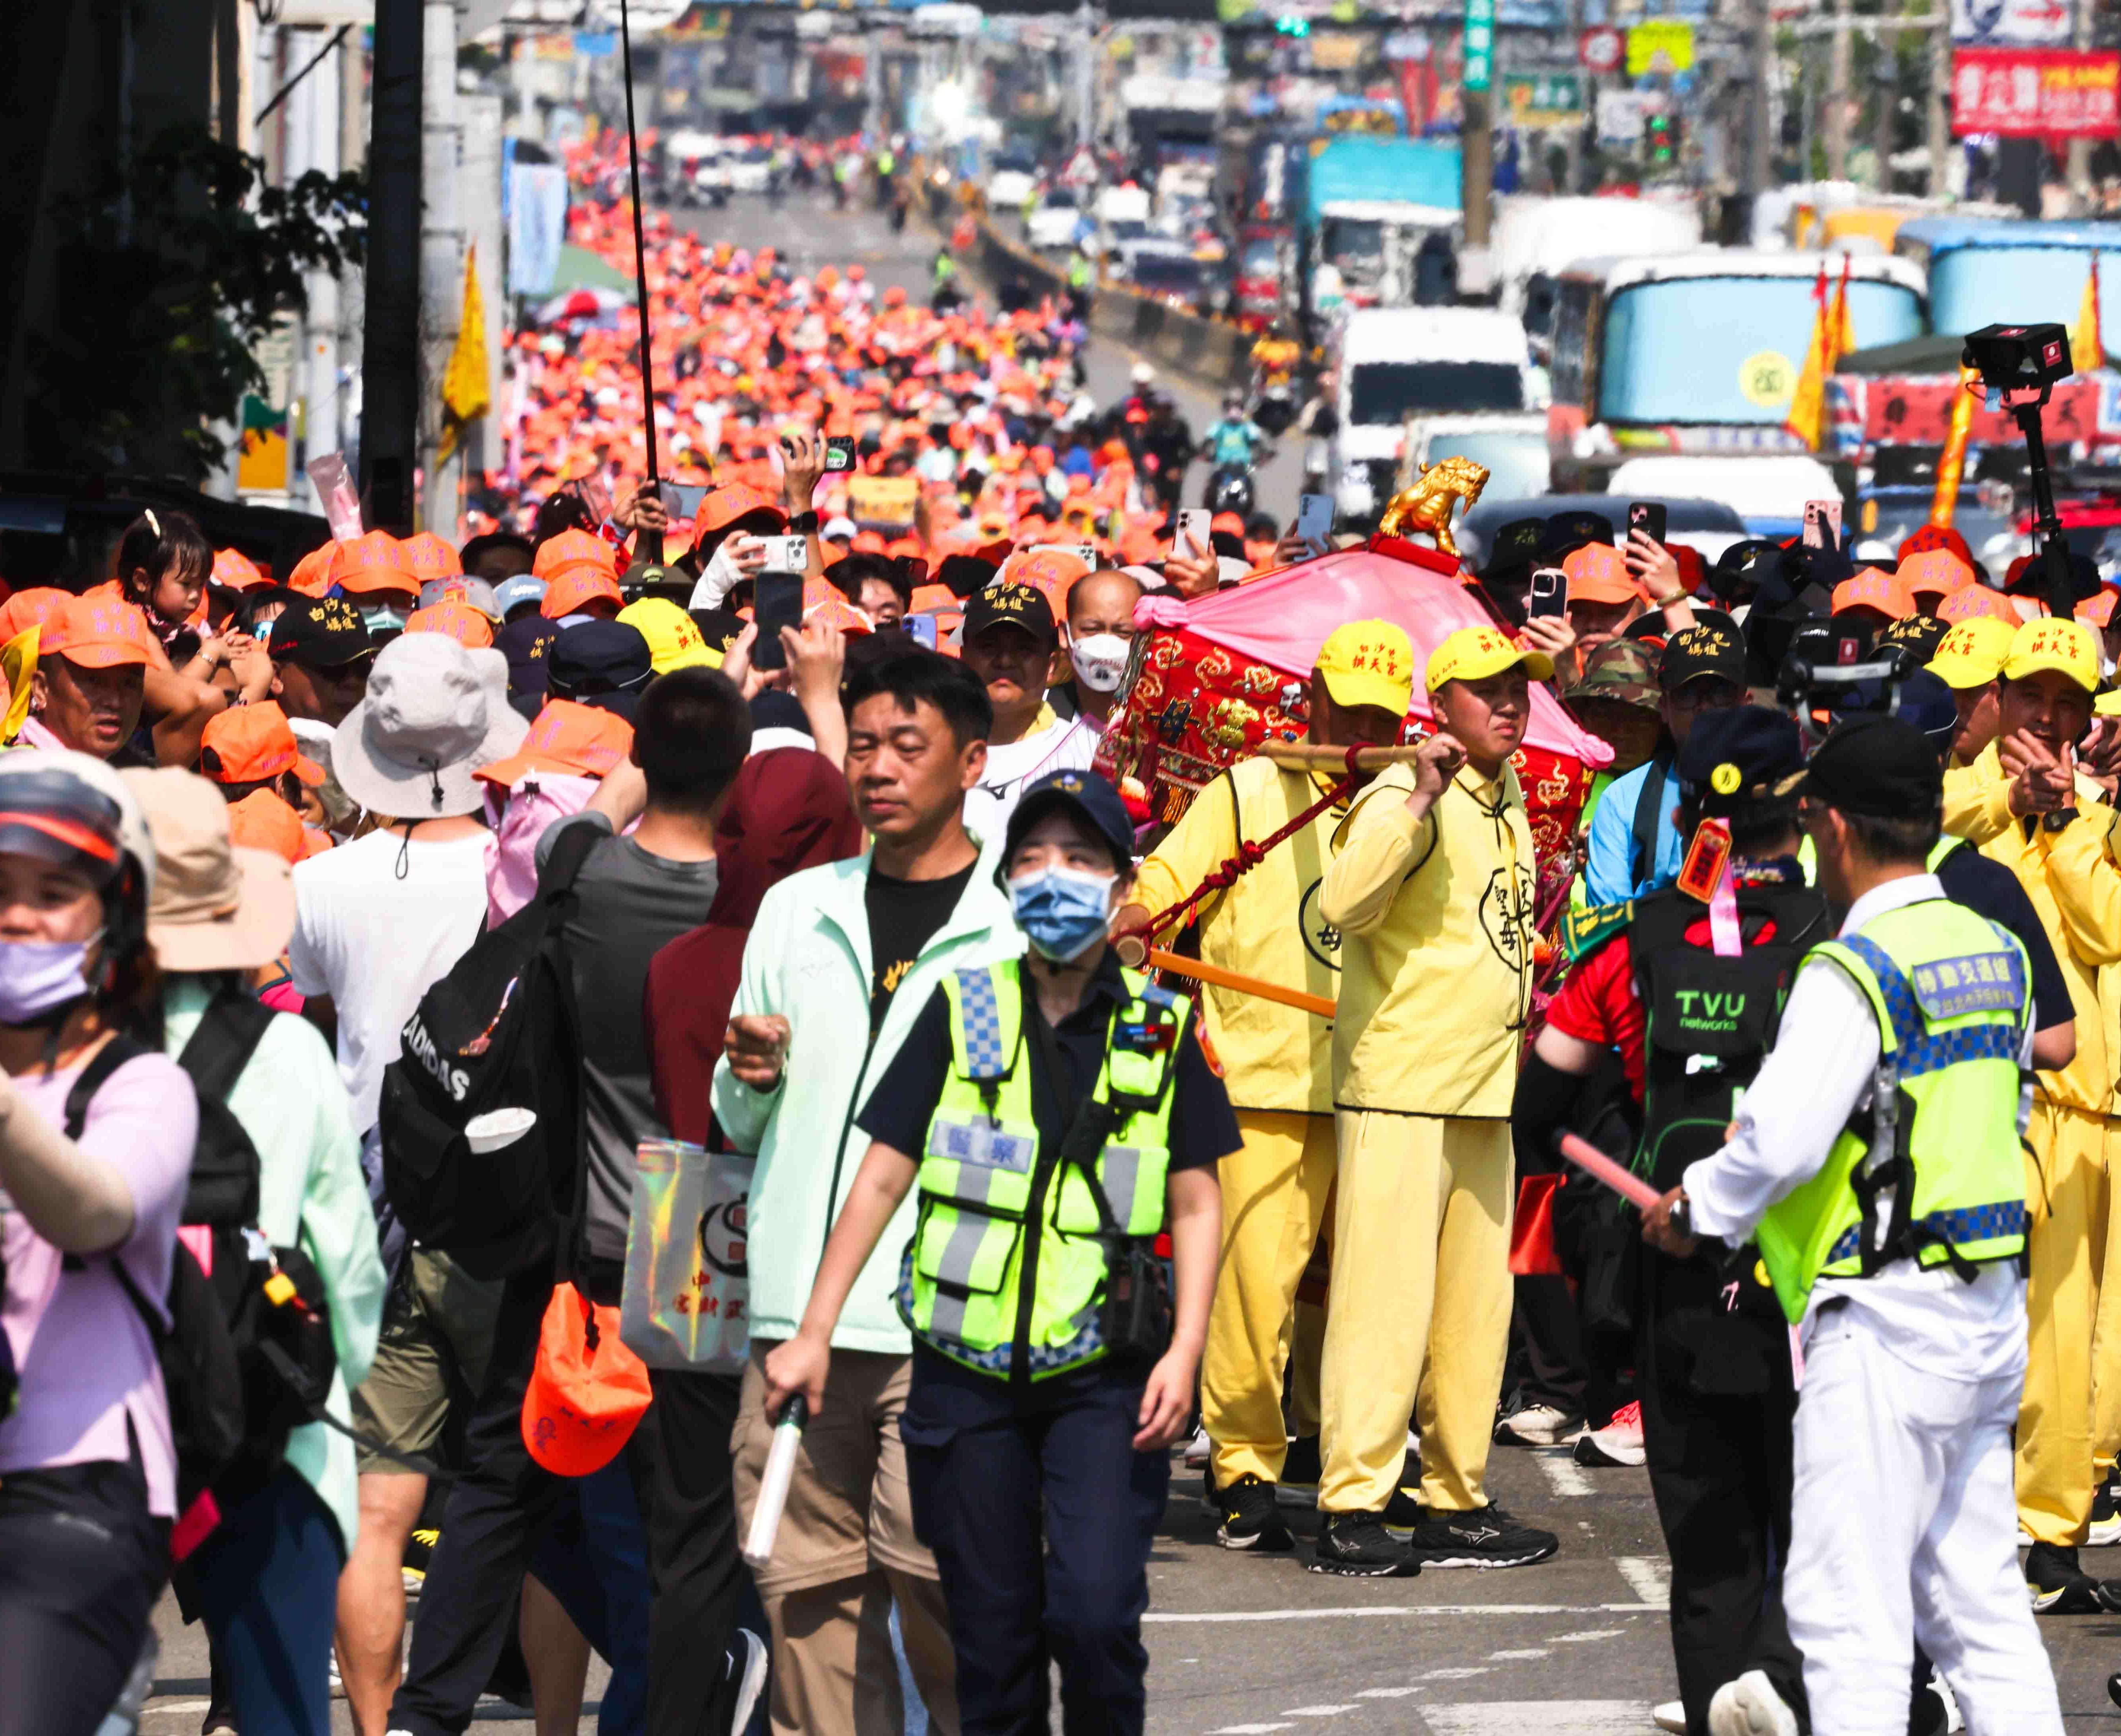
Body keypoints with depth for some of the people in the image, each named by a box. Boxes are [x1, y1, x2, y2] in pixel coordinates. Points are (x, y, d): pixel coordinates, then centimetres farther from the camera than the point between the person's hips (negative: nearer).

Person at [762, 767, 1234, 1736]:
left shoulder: (1163, 1028, 3)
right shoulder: (962, 1011, 5)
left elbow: (1196, 1205, 5)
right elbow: (882, 1176, 8)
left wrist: (1185, 1349, -8)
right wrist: (814, 1332, 5)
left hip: (1105, 1375, -1)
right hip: (968, 1373, 1)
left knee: (1094, 1615, -16)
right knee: (992, 1637, 5)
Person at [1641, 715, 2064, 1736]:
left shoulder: (1855, 971, -15)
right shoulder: (1997, 955, 11)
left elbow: (1779, 1140, -23)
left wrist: (1697, 1210, -4)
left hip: (1886, 1316, -8)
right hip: (1991, 1309, 8)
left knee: (1848, 1602, -5)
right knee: (1977, 1595, 12)